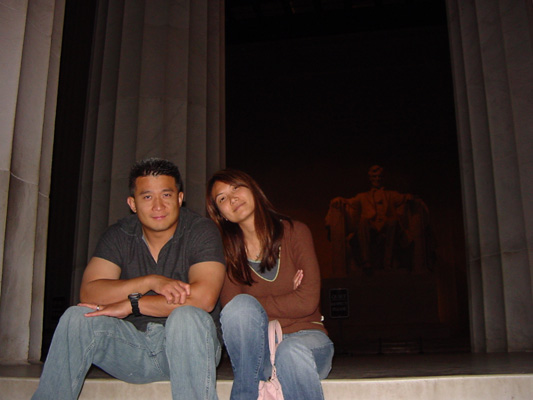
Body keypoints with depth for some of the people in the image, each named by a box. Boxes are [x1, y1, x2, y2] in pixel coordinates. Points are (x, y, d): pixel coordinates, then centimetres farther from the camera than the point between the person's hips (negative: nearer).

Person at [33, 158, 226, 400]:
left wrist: (130, 305, -17)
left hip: (189, 346, -3)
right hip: (134, 346, 3)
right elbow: (89, 293, -11)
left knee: (187, 317, -35)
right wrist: (152, 282, -24)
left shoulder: (201, 231, -8)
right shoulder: (119, 236, 3)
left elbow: (203, 297, -23)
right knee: (78, 317, -19)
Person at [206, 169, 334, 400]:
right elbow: (230, 305, -8)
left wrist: (254, 305, -6)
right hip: (255, 347, 2)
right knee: (241, 306, -29)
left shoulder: (294, 232, -2)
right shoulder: (228, 251, 4)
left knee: (292, 353, -36)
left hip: (304, 335, -1)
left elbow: (308, 301, -11)